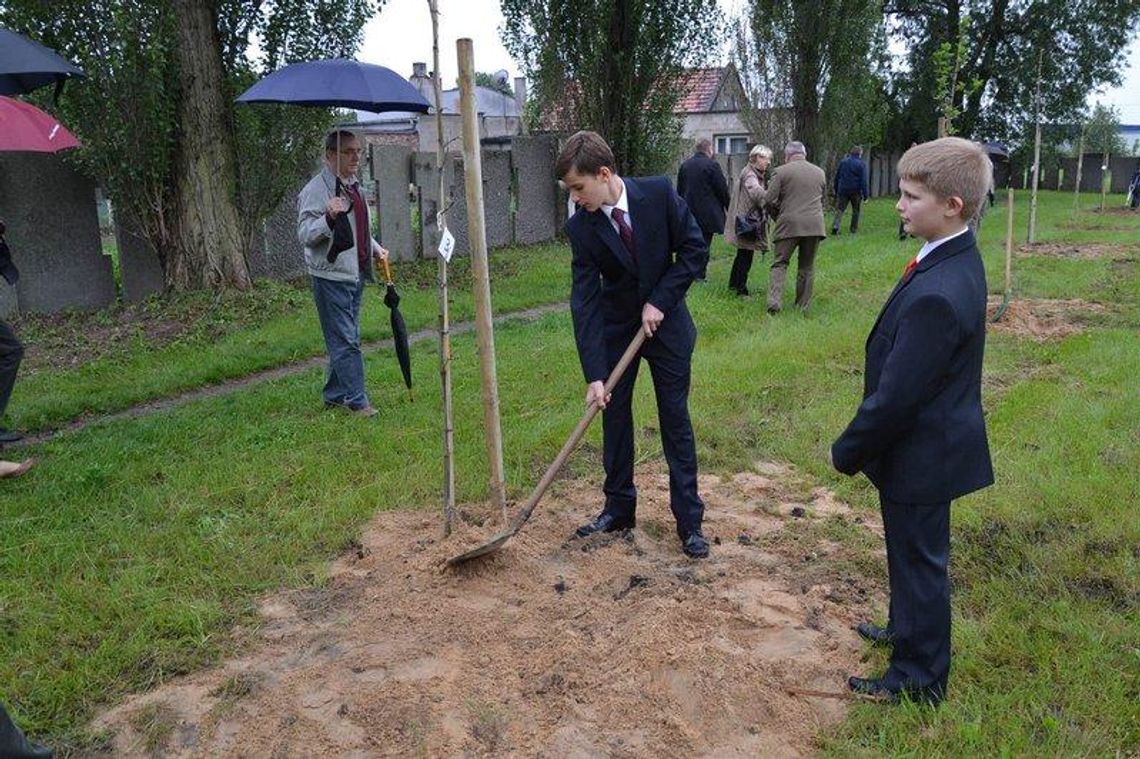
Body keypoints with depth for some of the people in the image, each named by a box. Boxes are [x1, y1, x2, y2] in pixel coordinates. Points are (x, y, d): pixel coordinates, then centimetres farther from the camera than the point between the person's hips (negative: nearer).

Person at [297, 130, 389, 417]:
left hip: (355, 274, 9)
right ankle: (357, 401, 0)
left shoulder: (355, 187, 15)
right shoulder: (317, 189, -14)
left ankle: (335, 395, 26)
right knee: (345, 340, -6)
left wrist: (375, 248, 15)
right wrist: (329, 218, -33)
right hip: (331, 276, -9)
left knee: (347, 338, 14)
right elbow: (304, 234, -18)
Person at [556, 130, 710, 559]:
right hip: (615, 327, 2)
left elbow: (695, 249, -9)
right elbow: (584, 301, -18)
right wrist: (594, 374, -23)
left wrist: (660, 301, -17)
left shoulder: (659, 194, -17)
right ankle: (618, 509, 23)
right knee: (614, 416, 7)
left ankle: (689, 520, 11)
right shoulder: (581, 227, -15)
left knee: (675, 419, 2)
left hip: (665, 322, -1)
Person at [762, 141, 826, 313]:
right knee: (806, 267, 11)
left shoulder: (781, 171, -1)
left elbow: (769, 200, -4)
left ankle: (774, 302, -13)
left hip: (789, 224, -3)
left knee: (779, 264, 2)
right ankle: (803, 306, 13)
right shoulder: (820, 172, 15)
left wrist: (778, 214, 13)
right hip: (814, 225, 3)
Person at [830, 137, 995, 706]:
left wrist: (850, 450, -12)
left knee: (919, 560, 8)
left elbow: (896, 396, -27)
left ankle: (919, 677, 28)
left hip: (920, 454, -9)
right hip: (931, 441, 9)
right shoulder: (958, 260, 1)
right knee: (915, 554, 27)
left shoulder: (936, 295, -32)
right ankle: (908, 629, 50)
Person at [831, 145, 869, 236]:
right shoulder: (861, 164, -6)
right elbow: (864, 180, -10)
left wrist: (836, 190, 19)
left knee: (840, 209, 2)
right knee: (856, 210, 13)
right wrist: (866, 194, -7)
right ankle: (854, 229, 18)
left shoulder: (843, 162, 7)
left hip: (843, 190, 2)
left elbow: (837, 177, 12)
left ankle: (835, 226, -20)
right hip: (856, 191, -2)